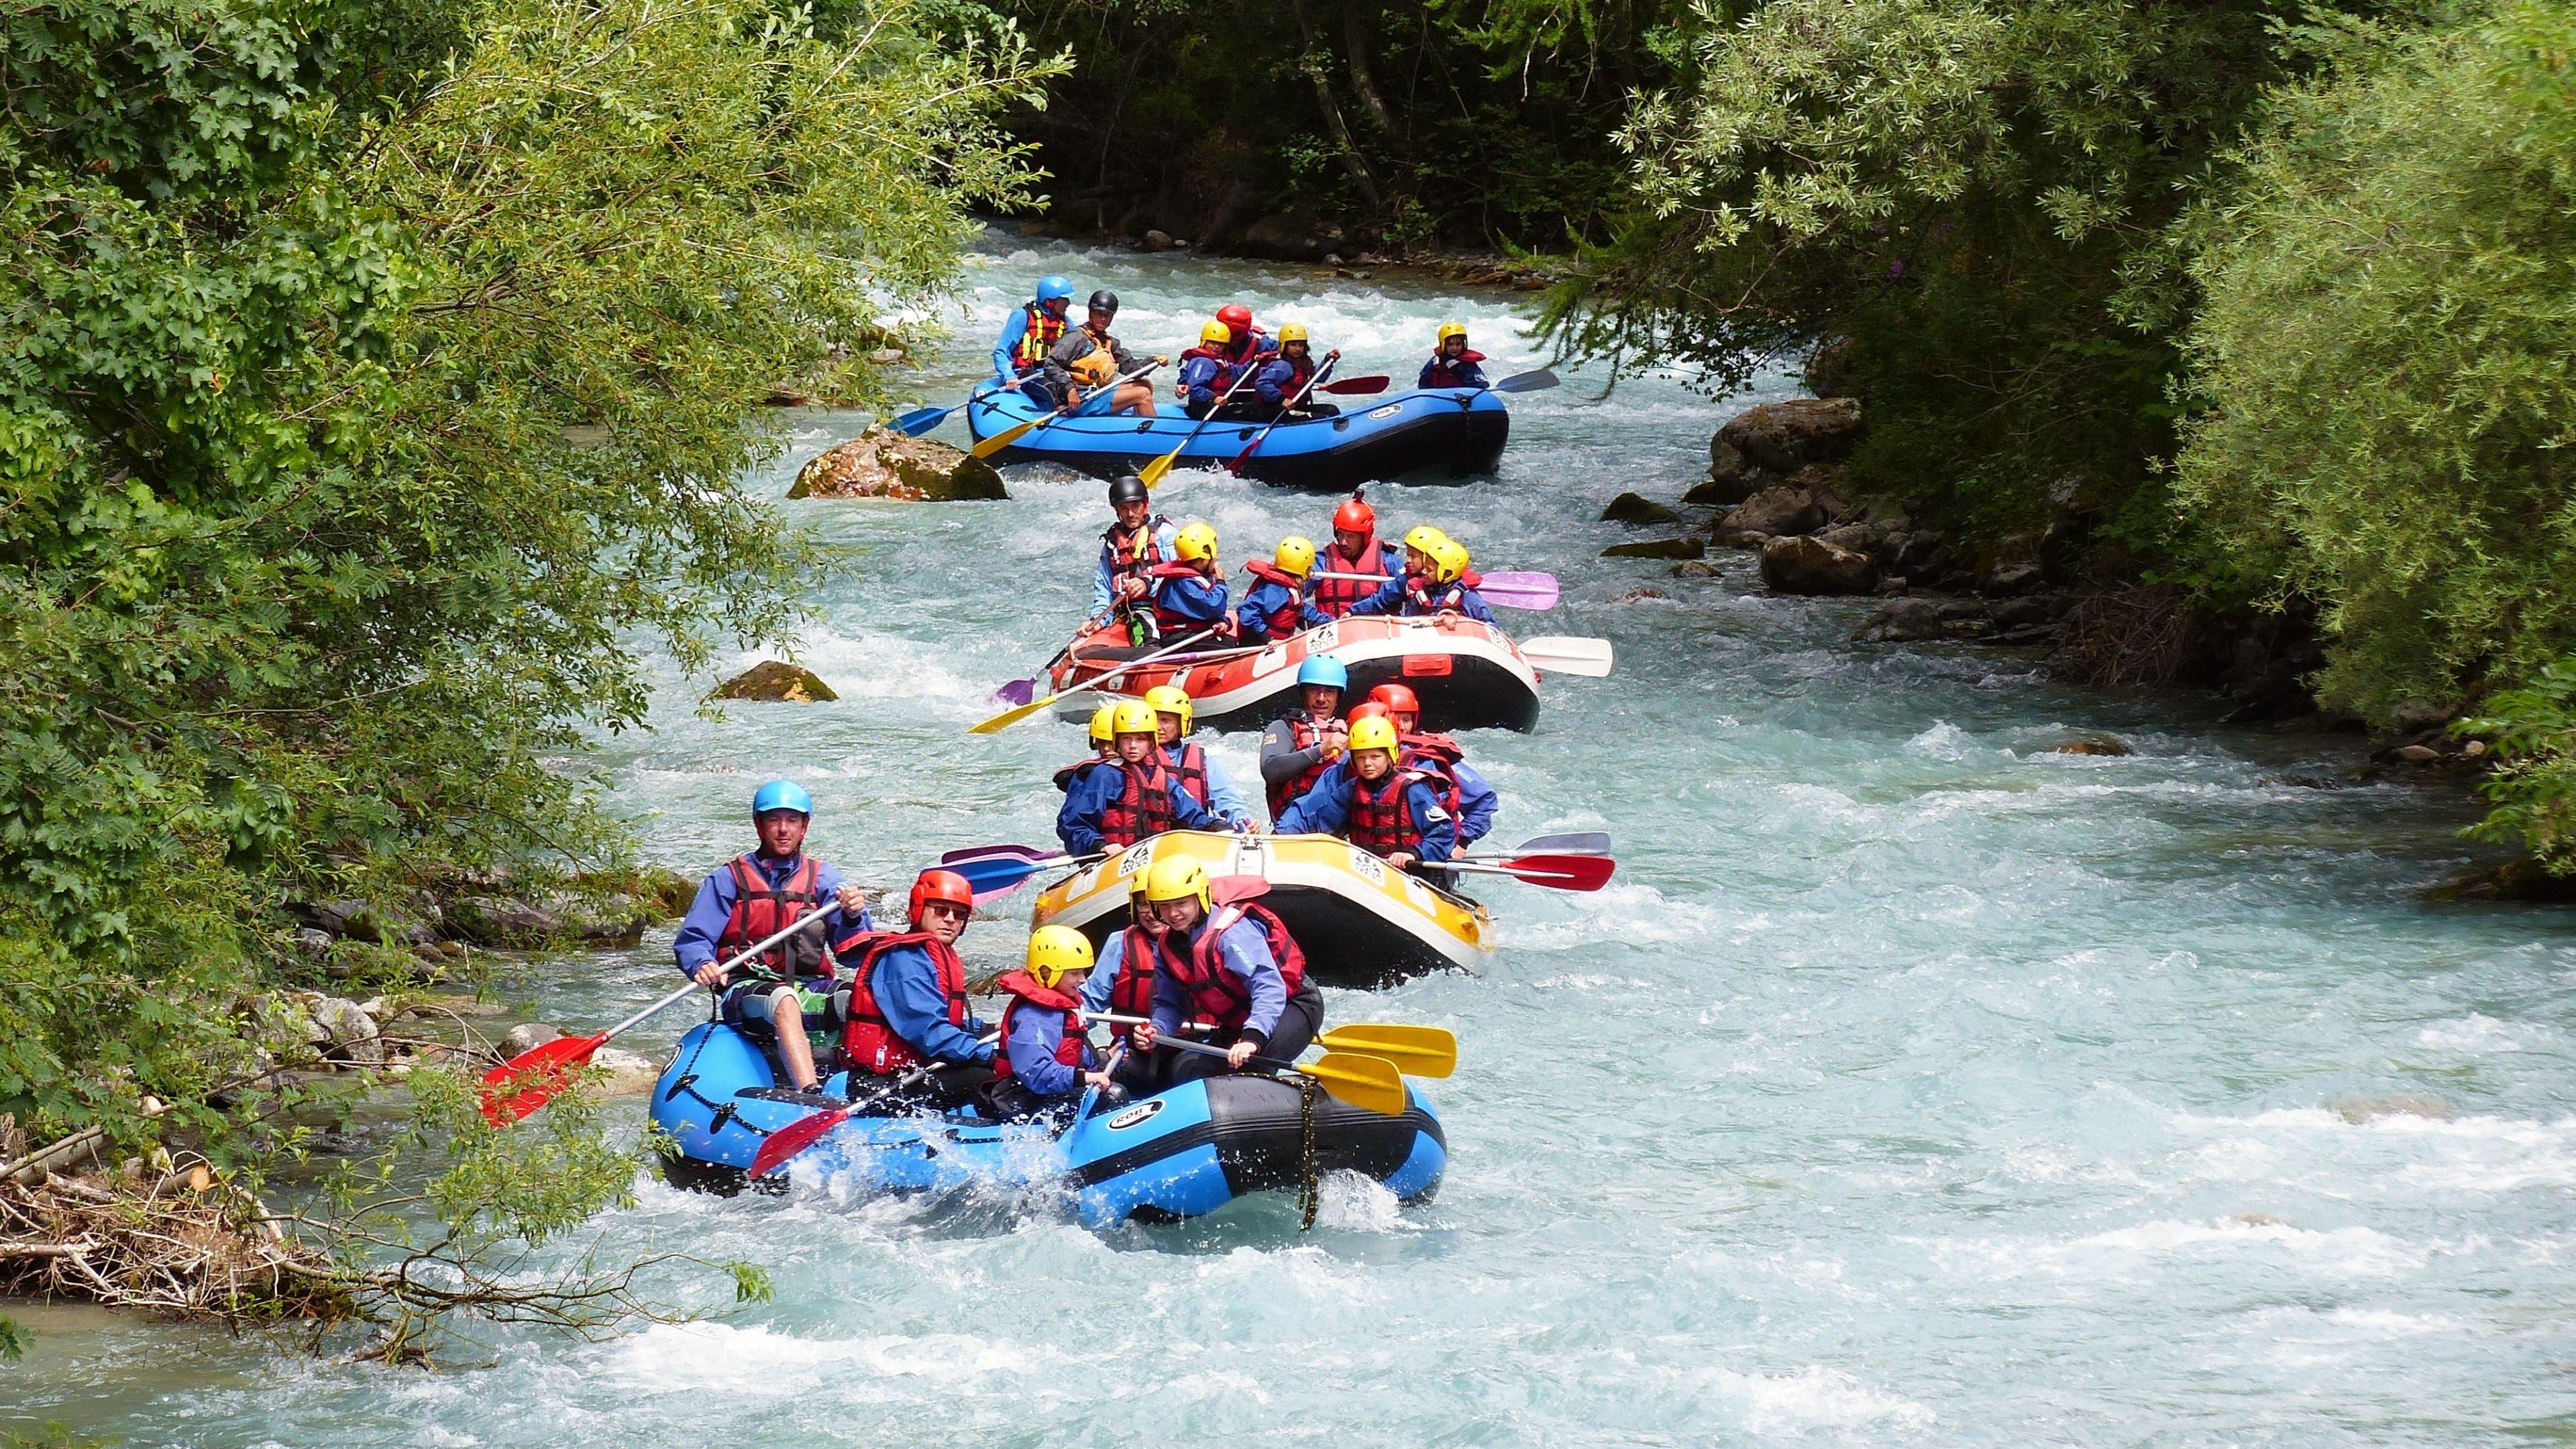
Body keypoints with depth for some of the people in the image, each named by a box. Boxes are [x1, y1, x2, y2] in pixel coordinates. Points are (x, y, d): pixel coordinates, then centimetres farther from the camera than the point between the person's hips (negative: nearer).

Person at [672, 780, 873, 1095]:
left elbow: (851, 951, 6)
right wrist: (702, 965, -23)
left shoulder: (823, 878, 15)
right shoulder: (728, 879, 10)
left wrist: (853, 917, -16)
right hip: (748, 992, -3)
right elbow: (692, 940, 1)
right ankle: (810, 1096, -56)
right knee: (784, 999, -39)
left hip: (812, 989, 3)